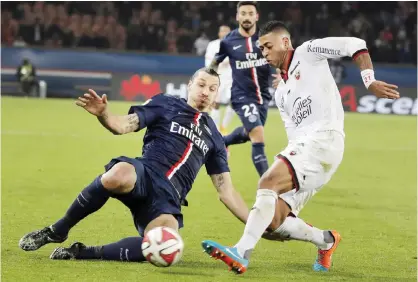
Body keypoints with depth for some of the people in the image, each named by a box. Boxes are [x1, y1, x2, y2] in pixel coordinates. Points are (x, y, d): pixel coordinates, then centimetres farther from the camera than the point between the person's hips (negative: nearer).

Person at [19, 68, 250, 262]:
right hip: (144, 174, -3)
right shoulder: (166, 105, 14)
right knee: (118, 175, -43)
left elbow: (226, 192, 25)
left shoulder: (213, 137, 25)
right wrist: (103, 114, -22)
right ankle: (57, 231, -19)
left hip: (167, 198, 3)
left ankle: (82, 252, -17)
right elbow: (123, 125, 1)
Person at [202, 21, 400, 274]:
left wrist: (370, 81, -11)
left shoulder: (308, 53, 9)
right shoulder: (281, 93, 30)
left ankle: (241, 254, -37)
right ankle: (326, 241, 14)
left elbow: (355, 45, 0)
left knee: (269, 182, -29)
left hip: (324, 137, -9)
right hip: (302, 146, 9)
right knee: (271, 223, -4)